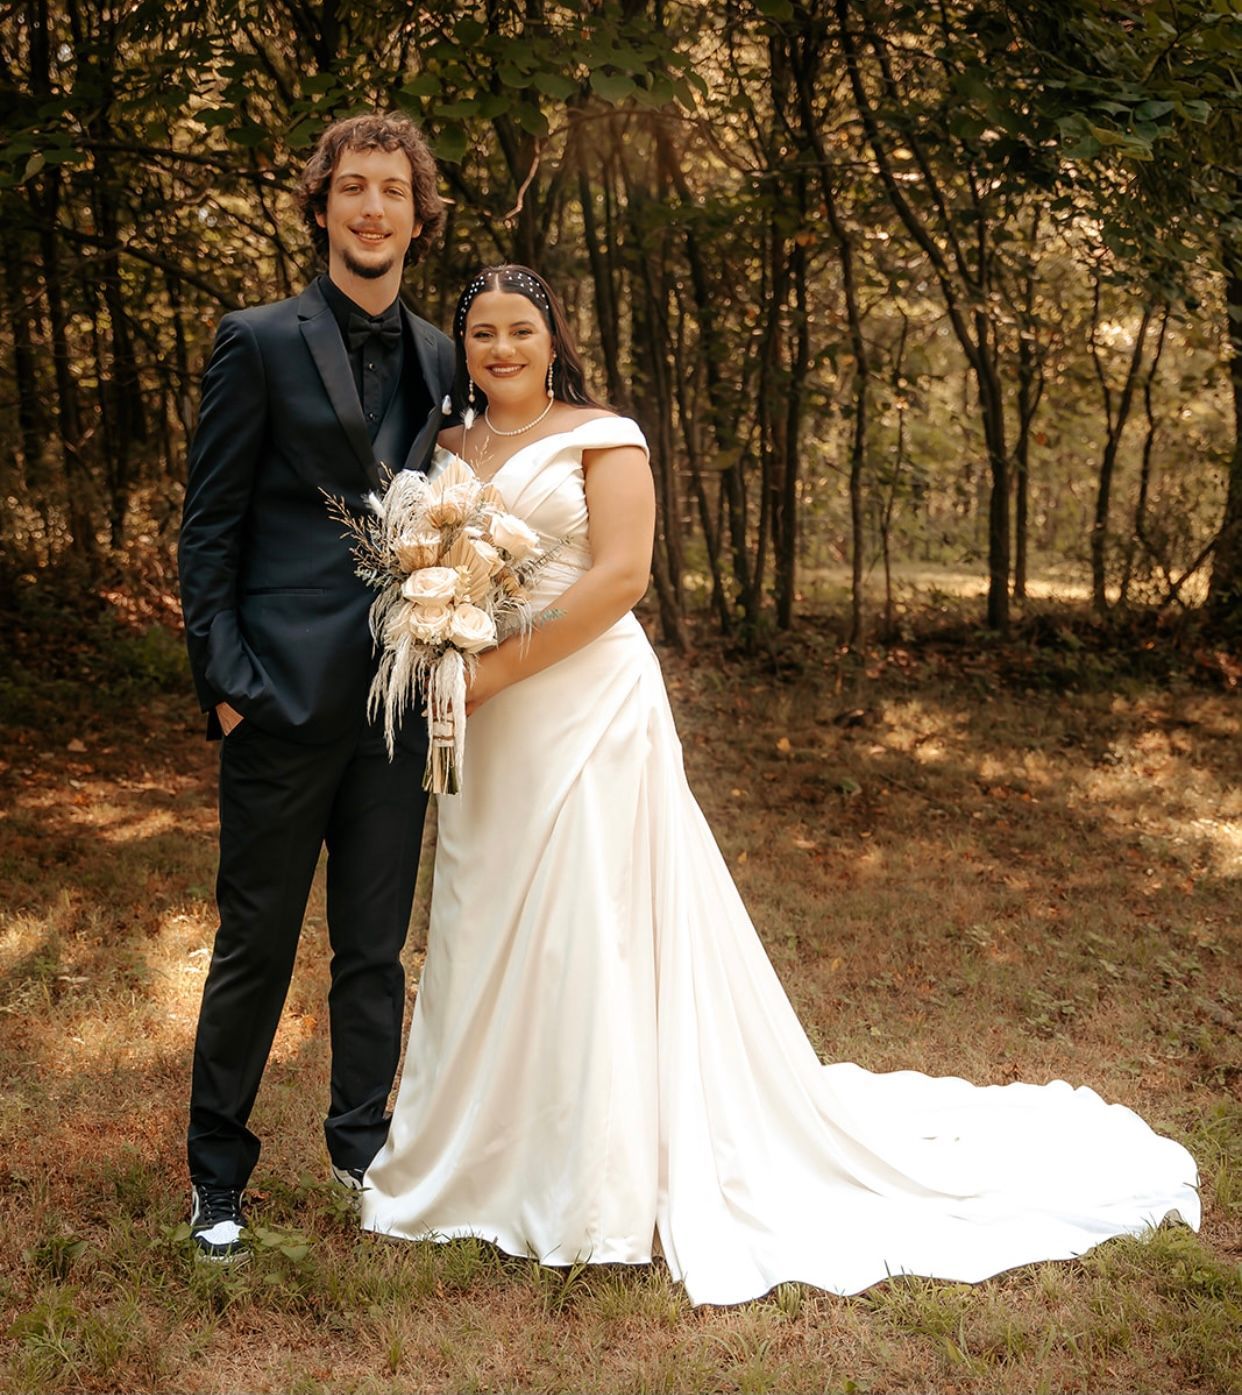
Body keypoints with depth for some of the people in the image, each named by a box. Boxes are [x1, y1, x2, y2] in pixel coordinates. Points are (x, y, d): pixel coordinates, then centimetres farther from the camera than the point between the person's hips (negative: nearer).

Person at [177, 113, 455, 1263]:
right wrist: (224, 679, -11)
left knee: (376, 946, 14)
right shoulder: (261, 342, -2)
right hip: (286, 694, -4)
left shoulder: (440, 362, 11)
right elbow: (210, 529, -4)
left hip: (399, 698, 4)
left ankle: (362, 1145, 30)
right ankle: (218, 1172, 22)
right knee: (257, 945, 5)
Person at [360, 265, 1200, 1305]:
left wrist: (498, 669, -17)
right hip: (487, 728, 6)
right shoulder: (451, 451, 14)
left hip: (585, 705, -6)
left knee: (591, 931, -3)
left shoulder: (600, 436, -3)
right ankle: (495, 1154, 25)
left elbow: (620, 574, -13)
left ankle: (601, 1188, 8)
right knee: (487, 932, 10)